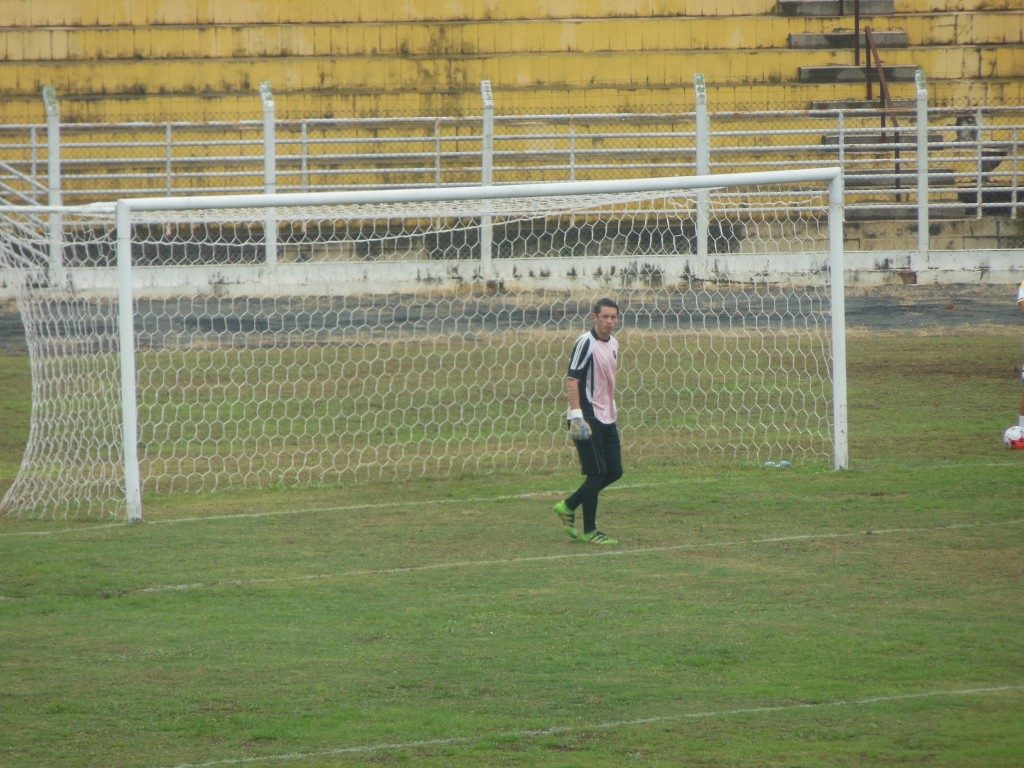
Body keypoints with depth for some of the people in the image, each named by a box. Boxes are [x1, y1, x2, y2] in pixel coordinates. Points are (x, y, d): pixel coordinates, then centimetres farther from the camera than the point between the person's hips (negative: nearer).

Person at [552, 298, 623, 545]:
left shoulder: (613, 343, 13)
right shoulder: (586, 343, -14)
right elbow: (571, 379, -19)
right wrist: (576, 415, -25)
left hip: (606, 418, 9)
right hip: (587, 418, -9)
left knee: (614, 471, 9)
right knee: (596, 473, -6)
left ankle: (568, 506, 21)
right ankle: (589, 531, 3)